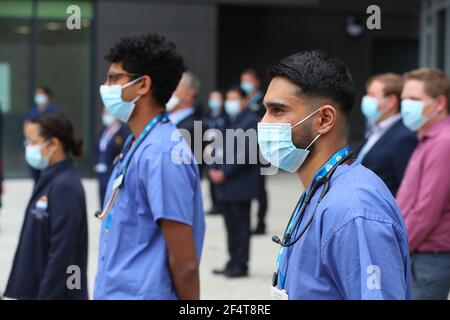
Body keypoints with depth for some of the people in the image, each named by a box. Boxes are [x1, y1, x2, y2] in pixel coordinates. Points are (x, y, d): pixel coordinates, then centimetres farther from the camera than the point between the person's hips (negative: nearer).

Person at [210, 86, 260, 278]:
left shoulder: (250, 121, -8)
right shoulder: (228, 121, 17)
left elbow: (246, 153, -16)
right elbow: (221, 147, 19)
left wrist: (224, 173, -16)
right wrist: (214, 170, 2)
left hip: (241, 184, -7)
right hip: (225, 183, 8)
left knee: (241, 225, -2)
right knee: (231, 226, 11)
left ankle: (241, 265, 4)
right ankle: (233, 262, 18)